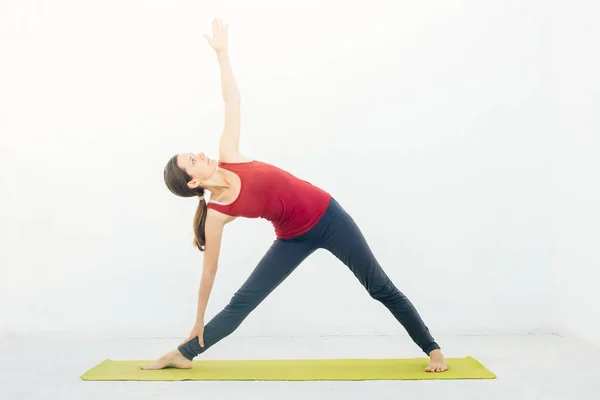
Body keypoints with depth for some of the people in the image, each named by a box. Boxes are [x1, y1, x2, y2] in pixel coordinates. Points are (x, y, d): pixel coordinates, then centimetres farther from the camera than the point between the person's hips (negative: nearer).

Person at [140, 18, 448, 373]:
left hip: (328, 215, 1)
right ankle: (183, 354, 22)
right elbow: (209, 270, -5)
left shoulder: (228, 158, -9)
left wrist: (222, 52, -7)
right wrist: (199, 321, 1)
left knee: (382, 289, 7)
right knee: (241, 303, 1)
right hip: (295, 238, -1)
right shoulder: (216, 215, -13)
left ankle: (433, 349, 22)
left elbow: (232, 102, -4)